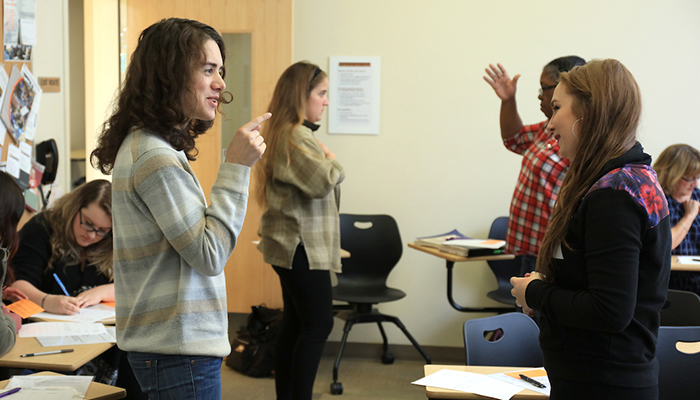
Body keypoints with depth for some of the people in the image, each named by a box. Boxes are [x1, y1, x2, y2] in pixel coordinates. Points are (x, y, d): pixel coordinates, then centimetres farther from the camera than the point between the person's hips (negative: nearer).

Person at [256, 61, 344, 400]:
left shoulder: (283, 132, 16)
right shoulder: (295, 136, -18)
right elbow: (323, 182, -24)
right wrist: (334, 162, -6)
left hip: (293, 245, 11)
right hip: (301, 245, -11)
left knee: (294, 325, 13)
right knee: (318, 325, -7)